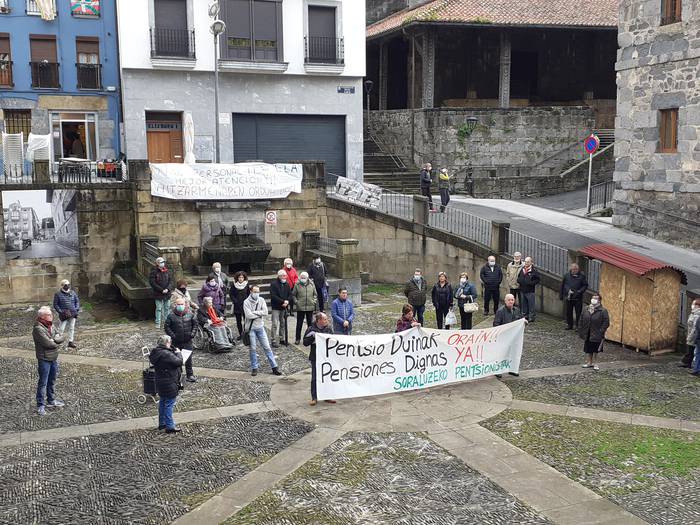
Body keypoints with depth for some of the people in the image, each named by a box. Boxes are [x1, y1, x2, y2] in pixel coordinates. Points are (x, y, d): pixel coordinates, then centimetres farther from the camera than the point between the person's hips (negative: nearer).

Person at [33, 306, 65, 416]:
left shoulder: (50, 325, 6)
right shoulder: (38, 328, -20)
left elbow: (61, 338, 3)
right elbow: (48, 343, -24)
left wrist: (54, 340, -16)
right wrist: (57, 341, -6)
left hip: (54, 357, 8)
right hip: (44, 359, -8)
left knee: (52, 381, 19)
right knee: (43, 383, -1)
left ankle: (51, 400, 33)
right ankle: (41, 405, 7)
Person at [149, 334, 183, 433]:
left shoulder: (157, 352, 5)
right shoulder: (166, 354, -25)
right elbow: (179, 362, -23)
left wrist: (174, 352, 1)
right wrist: (178, 353, -8)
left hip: (161, 383, 10)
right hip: (169, 384, -10)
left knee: (162, 402, 20)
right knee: (169, 403, -1)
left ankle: (162, 423, 32)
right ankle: (169, 426, 5)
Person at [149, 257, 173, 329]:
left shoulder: (167, 271, 6)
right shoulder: (154, 272, -9)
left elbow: (171, 280, 7)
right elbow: (152, 283, -12)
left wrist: (168, 289, -10)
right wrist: (161, 290, -16)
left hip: (167, 293, 5)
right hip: (158, 294, -5)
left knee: (167, 308, 11)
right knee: (159, 308, -1)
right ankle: (158, 323, 6)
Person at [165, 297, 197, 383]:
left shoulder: (189, 314, 1)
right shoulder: (171, 316, -6)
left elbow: (195, 324, 10)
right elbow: (167, 327, -4)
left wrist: (192, 333, -2)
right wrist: (172, 335, -12)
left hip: (187, 341, 2)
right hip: (176, 342, -2)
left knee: (188, 358, 7)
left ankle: (190, 375, 17)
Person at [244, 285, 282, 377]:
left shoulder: (261, 300, 1)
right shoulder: (246, 302, -9)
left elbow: (265, 312, -12)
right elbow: (249, 315, -20)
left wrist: (254, 312, -16)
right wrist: (260, 313, -12)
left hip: (260, 327, 3)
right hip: (251, 328, -3)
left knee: (267, 347, 5)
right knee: (253, 348, 5)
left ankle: (274, 367, 10)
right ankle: (254, 368, 18)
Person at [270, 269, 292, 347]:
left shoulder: (287, 284, 10)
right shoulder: (274, 284, -10)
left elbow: (290, 294, 11)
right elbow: (273, 296, -17)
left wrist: (287, 301, -9)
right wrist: (283, 301, -19)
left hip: (284, 307, 6)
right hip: (276, 307, -6)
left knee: (283, 324, 12)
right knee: (275, 324, -7)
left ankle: (282, 338, 22)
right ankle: (275, 341, -6)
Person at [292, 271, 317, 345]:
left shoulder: (311, 285, 5)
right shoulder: (297, 286, -2)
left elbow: (315, 294, 15)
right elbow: (293, 295, 6)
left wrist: (314, 301, 0)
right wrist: (296, 301, -7)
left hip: (310, 307, 2)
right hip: (300, 308, -2)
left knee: (310, 323, 11)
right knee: (299, 324, 3)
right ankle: (297, 339, 11)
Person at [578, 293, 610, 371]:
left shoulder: (603, 311, -12)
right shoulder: (586, 310, 1)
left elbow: (606, 323, -13)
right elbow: (581, 321, 7)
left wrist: (601, 332, -19)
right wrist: (581, 332, 2)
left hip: (596, 335, -4)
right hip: (587, 334, 4)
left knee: (595, 349, 9)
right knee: (588, 349, 14)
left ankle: (593, 362, 24)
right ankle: (590, 362, 29)